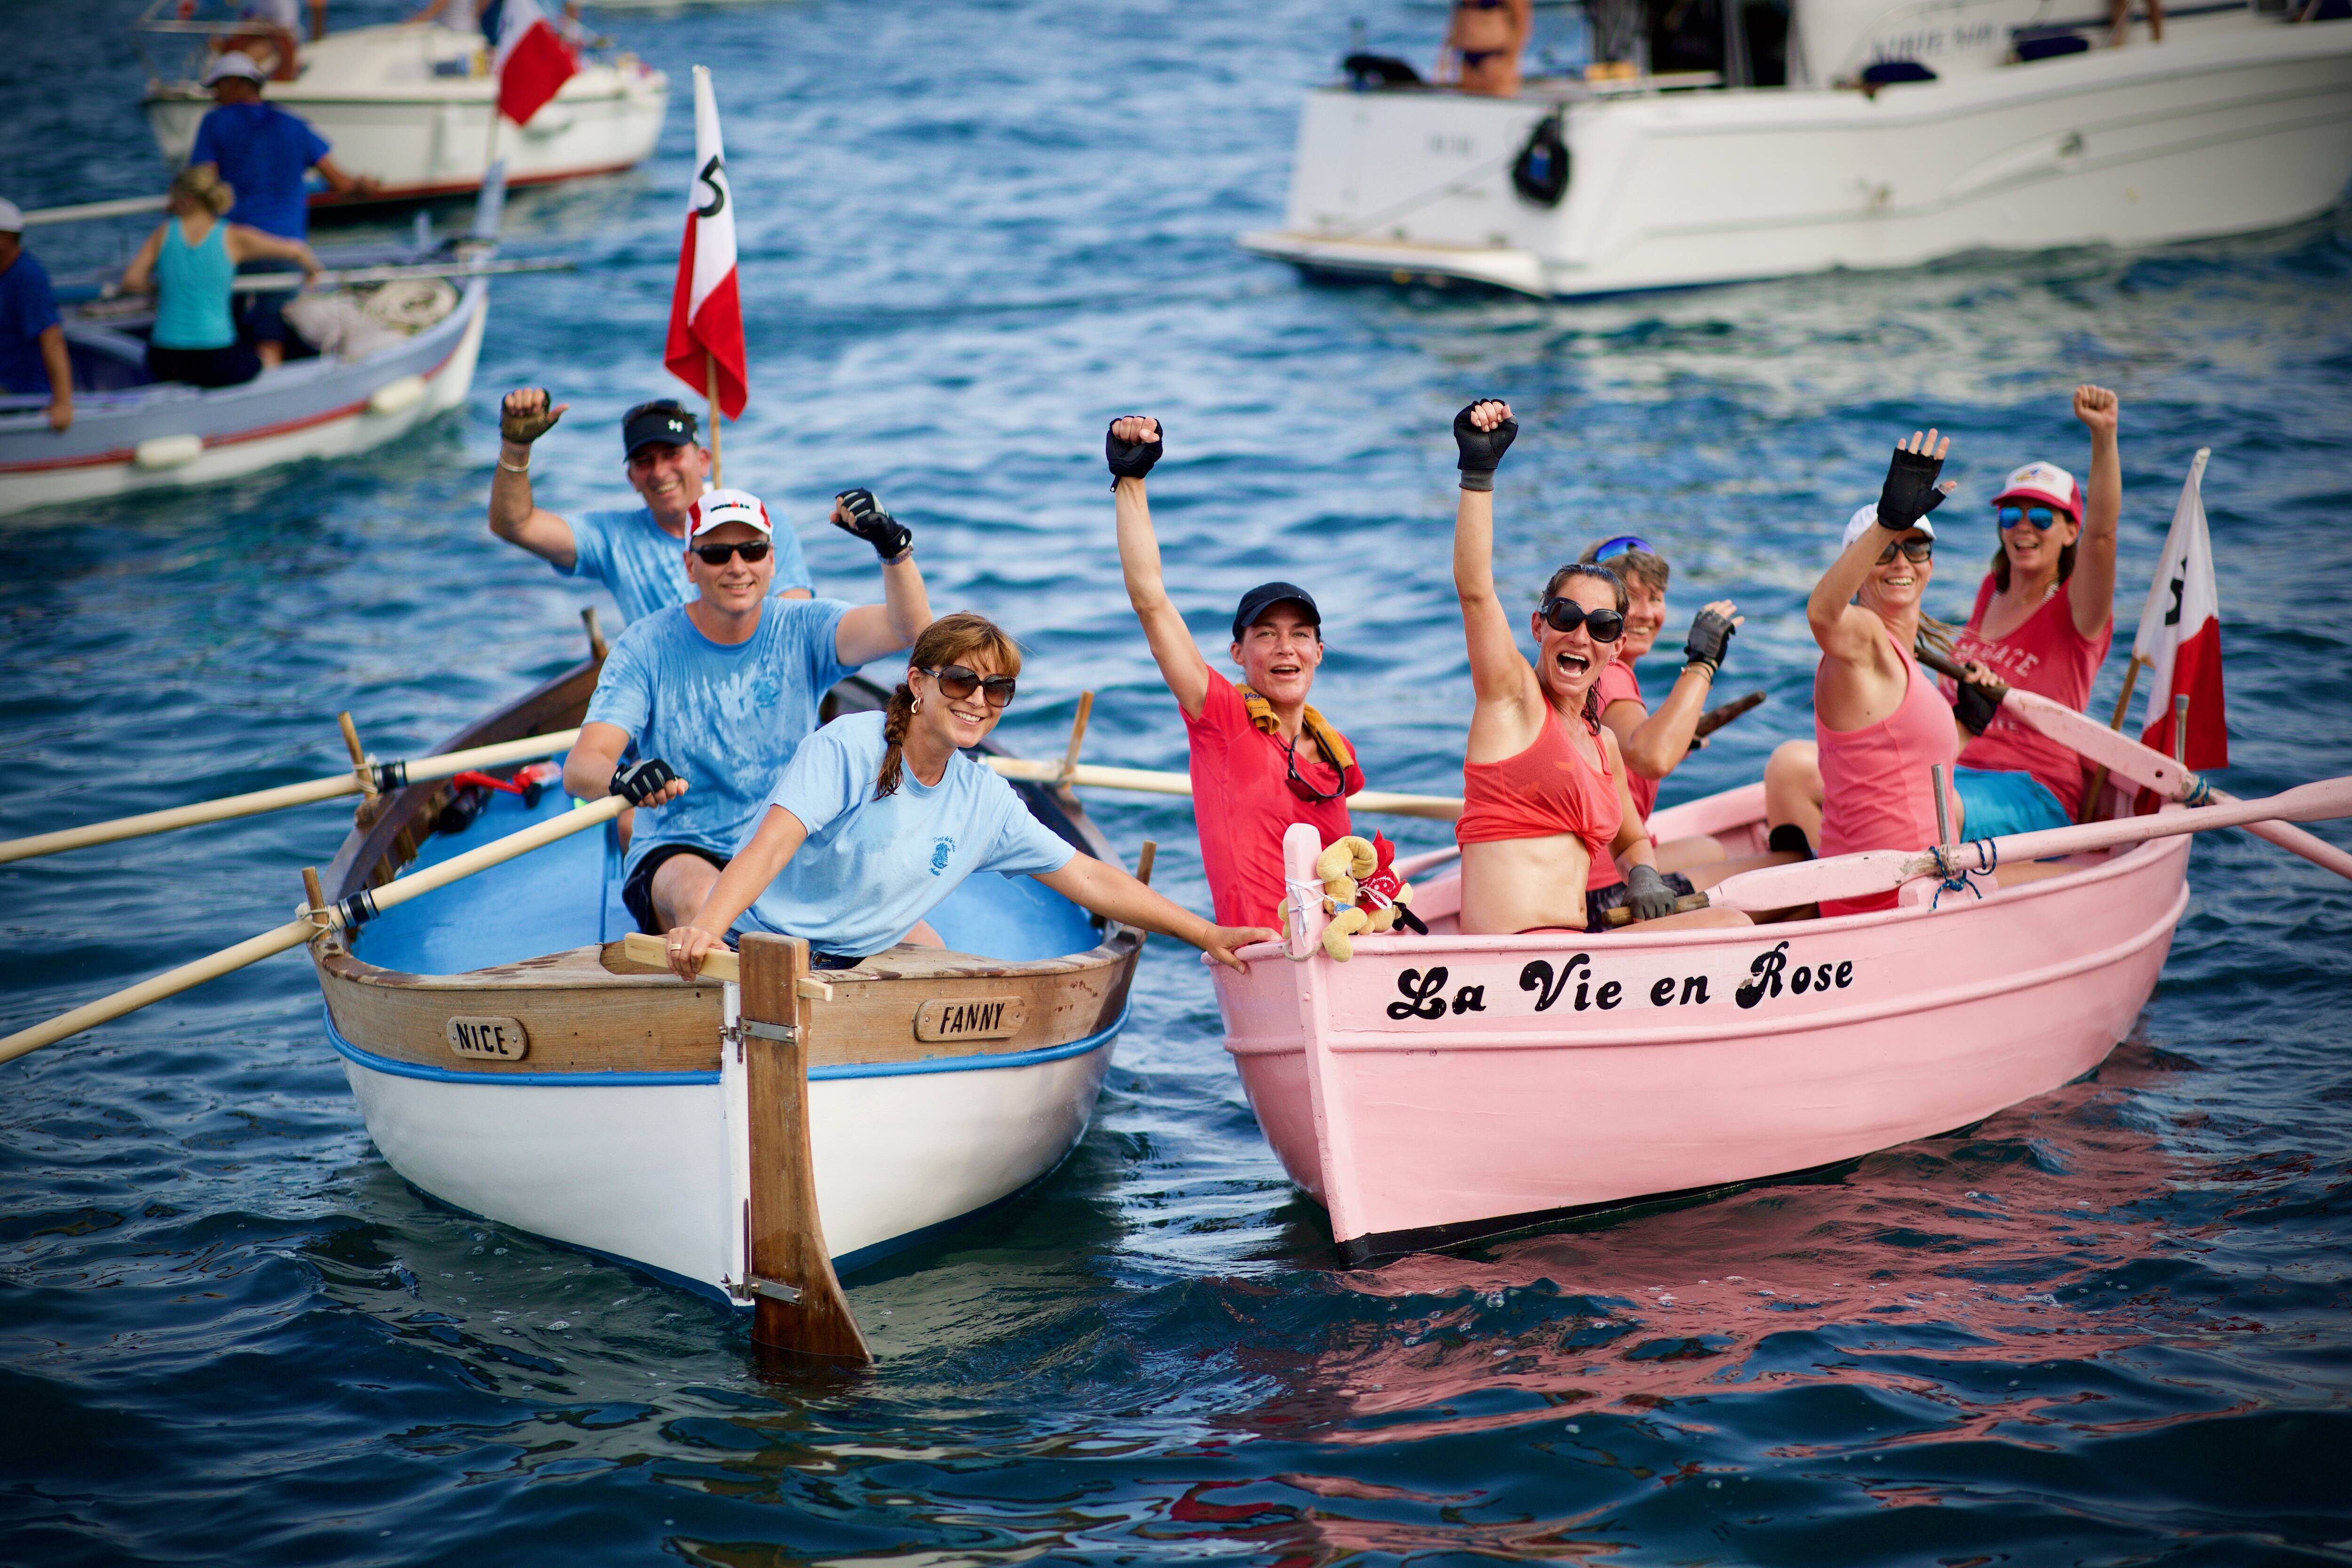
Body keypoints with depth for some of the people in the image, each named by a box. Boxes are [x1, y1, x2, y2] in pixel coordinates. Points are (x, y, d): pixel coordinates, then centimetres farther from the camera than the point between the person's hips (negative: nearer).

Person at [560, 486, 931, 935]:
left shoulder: (803, 632, 1)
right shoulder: (646, 649, -4)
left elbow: (909, 628, -17)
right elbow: (579, 767, -15)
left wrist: (894, 548, -37)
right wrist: (623, 776, -40)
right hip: (675, 853, -2)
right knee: (699, 896, -38)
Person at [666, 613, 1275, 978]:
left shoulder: (985, 801, 5)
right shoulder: (848, 749, -14)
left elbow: (1089, 879, 10)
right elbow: (773, 845, -26)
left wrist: (1207, 935, 6)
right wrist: (707, 926, -44)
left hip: (857, 966, 7)